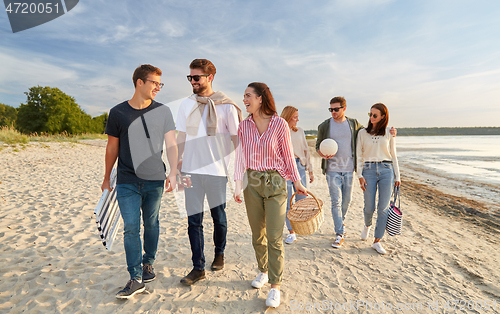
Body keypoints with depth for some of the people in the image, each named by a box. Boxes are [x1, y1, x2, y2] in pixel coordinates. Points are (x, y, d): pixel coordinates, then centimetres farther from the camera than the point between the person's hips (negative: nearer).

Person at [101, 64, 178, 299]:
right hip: (127, 182, -1)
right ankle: (136, 278, 8)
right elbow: (112, 147, 8)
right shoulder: (118, 112, 0)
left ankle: (148, 263, 34)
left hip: (154, 180, 1)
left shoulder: (163, 111, 2)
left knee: (151, 224, 12)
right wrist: (106, 179, 14)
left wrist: (173, 173, -18)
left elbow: (171, 145, -4)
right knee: (131, 228, -3)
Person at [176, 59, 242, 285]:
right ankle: (198, 267, 16)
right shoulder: (186, 105, 9)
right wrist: (177, 165, 8)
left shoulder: (226, 106, -2)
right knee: (194, 220, 4)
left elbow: (237, 139, 0)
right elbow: (181, 137, 13)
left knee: (218, 217, 12)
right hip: (191, 170, 3)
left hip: (217, 171, -3)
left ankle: (219, 253, 37)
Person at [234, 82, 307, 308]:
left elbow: (288, 156, 1)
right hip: (252, 182, 4)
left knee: (275, 238, -2)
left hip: (275, 182, -3)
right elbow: (240, 155, -1)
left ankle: (275, 286, 13)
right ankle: (263, 272, 37)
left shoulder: (279, 124, -6)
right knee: (257, 235, 15)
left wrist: (297, 181, 2)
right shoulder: (244, 125, 3)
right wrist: (238, 183, -11)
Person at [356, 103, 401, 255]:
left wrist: (397, 176, 8)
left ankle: (377, 241, 10)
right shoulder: (362, 133, 7)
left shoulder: (389, 133, 9)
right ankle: (367, 225, 36)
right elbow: (359, 155, 4)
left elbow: (393, 155, 12)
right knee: (369, 207, 1)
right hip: (369, 170, 0)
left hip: (386, 170, 1)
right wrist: (360, 175, -4)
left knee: (383, 207, -2)